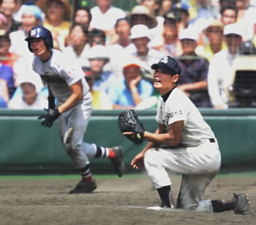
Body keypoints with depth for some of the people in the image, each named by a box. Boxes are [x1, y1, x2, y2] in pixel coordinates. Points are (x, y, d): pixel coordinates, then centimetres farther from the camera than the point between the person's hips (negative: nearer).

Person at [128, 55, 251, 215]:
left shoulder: (176, 101, -20)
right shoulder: (164, 100, 11)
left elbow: (173, 139, -22)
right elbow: (161, 132, 21)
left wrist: (144, 135, -15)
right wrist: (143, 152, 11)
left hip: (205, 154, -10)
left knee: (152, 157, -16)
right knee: (188, 207, 10)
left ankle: (167, 205, -17)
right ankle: (236, 203, 14)